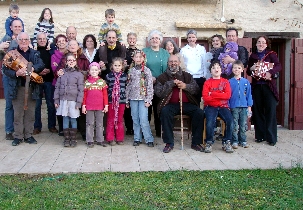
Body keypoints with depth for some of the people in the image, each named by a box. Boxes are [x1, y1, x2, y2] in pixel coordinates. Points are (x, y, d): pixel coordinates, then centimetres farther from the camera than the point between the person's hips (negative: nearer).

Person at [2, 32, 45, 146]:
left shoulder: (35, 53, 12)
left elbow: (41, 65, -4)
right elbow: (5, 69, -2)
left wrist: (32, 68, -24)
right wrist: (16, 73, -21)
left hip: (31, 87, 2)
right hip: (17, 87, -2)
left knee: (30, 113, 6)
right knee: (18, 113, 2)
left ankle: (28, 135, 17)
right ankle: (18, 136, 11)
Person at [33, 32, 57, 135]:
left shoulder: (50, 51, 6)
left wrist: (49, 70, -11)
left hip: (49, 80, 0)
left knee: (51, 103, 4)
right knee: (37, 104, 4)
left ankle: (52, 125, 14)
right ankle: (37, 126, 13)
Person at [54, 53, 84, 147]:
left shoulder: (79, 74, 0)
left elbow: (81, 90, -4)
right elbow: (57, 87, 9)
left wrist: (79, 102, -10)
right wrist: (56, 100, 3)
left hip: (73, 100, -3)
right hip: (63, 100, 3)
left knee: (73, 119, 3)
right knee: (65, 119, 6)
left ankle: (73, 139, 12)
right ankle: (66, 139, 14)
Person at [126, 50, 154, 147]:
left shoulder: (147, 71, 0)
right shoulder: (131, 71, 9)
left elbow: (150, 86, -2)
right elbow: (128, 86, 11)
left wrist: (148, 100, -9)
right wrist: (127, 100, 8)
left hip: (143, 98, -3)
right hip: (133, 98, 3)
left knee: (143, 120, -9)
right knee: (135, 120, 6)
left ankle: (149, 139, 1)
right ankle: (137, 139, 16)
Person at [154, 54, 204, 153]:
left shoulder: (187, 76, 19)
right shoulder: (162, 77, 13)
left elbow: (196, 89, 9)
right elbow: (158, 93, -1)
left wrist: (186, 86, -9)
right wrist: (171, 84, -9)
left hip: (187, 104, 2)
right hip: (171, 104, -2)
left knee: (199, 113, -24)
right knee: (165, 112, -34)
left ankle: (196, 142, -12)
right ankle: (169, 143, -24)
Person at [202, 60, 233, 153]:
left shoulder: (225, 81, 10)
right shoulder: (207, 82, 6)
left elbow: (228, 95, -5)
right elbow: (205, 97, -7)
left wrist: (212, 94, -9)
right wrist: (221, 96, -7)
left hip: (223, 107, 2)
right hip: (210, 107, -2)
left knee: (230, 120, -26)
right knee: (210, 123, -29)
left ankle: (226, 142, -8)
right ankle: (209, 143, -7)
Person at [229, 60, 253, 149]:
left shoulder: (246, 82, 4)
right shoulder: (230, 82, 0)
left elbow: (249, 95, 6)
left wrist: (249, 107, 3)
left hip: (244, 107, 2)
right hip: (234, 107, -2)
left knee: (243, 125, 9)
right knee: (235, 126, 3)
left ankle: (243, 140, 20)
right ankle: (234, 141, 12)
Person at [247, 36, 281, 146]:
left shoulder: (271, 54, 5)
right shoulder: (252, 56, 13)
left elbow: (279, 66, -7)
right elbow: (248, 72, 14)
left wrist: (270, 72, -24)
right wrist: (251, 68, -8)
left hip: (269, 86, -3)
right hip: (256, 86, 3)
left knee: (270, 110, -5)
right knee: (258, 111, 4)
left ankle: (271, 137, -1)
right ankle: (260, 136, 14)